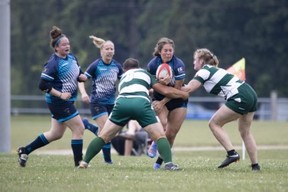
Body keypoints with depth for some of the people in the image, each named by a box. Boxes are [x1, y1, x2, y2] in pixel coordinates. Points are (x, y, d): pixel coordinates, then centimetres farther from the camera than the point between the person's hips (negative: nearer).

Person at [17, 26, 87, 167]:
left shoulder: (71, 57, 7)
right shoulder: (53, 64, -18)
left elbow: (78, 74, 20)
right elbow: (43, 85, -19)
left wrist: (82, 77, -4)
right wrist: (60, 95, -22)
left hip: (66, 102, 9)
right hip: (58, 102, -9)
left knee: (55, 134, 16)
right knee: (79, 129, -7)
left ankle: (25, 150, 25)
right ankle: (78, 162, 3)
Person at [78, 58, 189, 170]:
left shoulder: (123, 77, 38)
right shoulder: (145, 73, 31)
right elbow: (165, 91, 26)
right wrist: (183, 94, 39)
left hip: (122, 103, 2)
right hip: (142, 103, -2)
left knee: (103, 136, 13)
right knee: (160, 136, 5)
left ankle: (84, 162, 10)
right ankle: (168, 163, -11)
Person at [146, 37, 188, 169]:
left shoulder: (178, 65, -21)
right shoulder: (152, 64, -14)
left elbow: (177, 89, -17)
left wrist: (163, 102, -19)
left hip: (177, 100, 0)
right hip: (159, 98, 0)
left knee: (171, 133, -2)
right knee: (163, 123, -27)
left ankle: (160, 161, 14)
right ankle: (155, 144, 4)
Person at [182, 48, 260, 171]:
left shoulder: (204, 71, -2)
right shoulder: (214, 70, 24)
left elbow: (188, 89, -11)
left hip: (240, 98, -9)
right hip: (251, 95, 9)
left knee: (214, 124, 1)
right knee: (245, 132, 19)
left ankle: (232, 154, -7)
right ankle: (255, 165, 16)